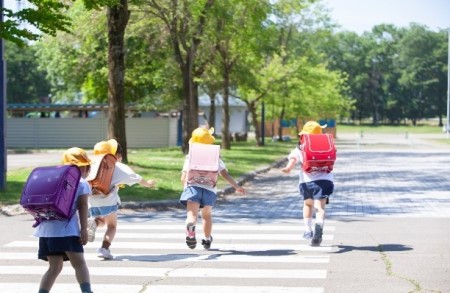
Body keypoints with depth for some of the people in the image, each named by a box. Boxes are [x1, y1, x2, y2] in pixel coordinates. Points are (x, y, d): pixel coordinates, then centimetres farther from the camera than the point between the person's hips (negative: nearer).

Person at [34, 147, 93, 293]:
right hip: (67, 228, -6)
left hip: (47, 228, 6)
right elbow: (83, 206, -2)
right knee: (79, 263, -7)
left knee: (55, 267, 11)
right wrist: (84, 229, -6)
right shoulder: (81, 183, 7)